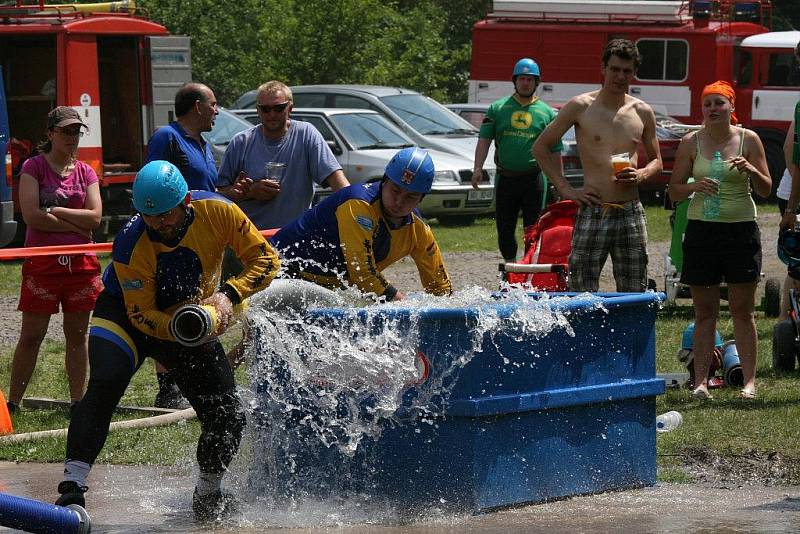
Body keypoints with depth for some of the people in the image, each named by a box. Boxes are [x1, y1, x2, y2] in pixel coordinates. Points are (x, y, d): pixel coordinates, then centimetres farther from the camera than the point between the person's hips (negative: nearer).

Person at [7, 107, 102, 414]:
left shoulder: (85, 172, 10)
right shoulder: (34, 167, -2)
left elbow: (95, 217, -3)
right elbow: (31, 216, -14)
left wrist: (54, 210, -10)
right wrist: (76, 225, -11)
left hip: (81, 263, 4)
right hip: (42, 263, -4)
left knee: (77, 335, 8)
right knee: (31, 336, -2)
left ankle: (78, 401, 15)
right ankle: (13, 403, 3)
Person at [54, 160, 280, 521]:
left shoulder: (217, 212, -24)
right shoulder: (131, 245, -30)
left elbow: (266, 260, -18)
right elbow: (141, 314, -26)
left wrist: (228, 295, -34)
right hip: (125, 313, -3)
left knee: (228, 417, -3)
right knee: (104, 386, -31)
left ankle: (208, 496, 24)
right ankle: (72, 486, -31)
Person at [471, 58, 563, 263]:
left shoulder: (546, 113, 7)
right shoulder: (497, 108, 9)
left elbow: (555, 151, 9)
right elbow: (484, 140, 4)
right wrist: (478, 168, -9)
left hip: (534, 178, -1)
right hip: (505, 178, 2)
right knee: (504, 228, 6)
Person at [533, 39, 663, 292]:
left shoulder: (643, 112, 10)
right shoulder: (581, 107, -1)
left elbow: (656, 161, 21)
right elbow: (540, 147, 4)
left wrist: (641, 175, -2)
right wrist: (565, 189, -3)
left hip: (631, 213, 3)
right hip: (593, 212, -3)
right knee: (581, 295, -6)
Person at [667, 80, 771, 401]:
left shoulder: (748, 139, 2)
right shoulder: (691, 143, 3)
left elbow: (766, 190, 3)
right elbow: (674, 191, 6)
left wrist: (750, 170, -16)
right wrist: (695, 186, -15)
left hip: (741, 229, -1)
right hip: (702, 229, 1)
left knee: (742, 310, 1)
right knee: (704, 311, 2)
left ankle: (749, 380, 4)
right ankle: (701, 380, 3)